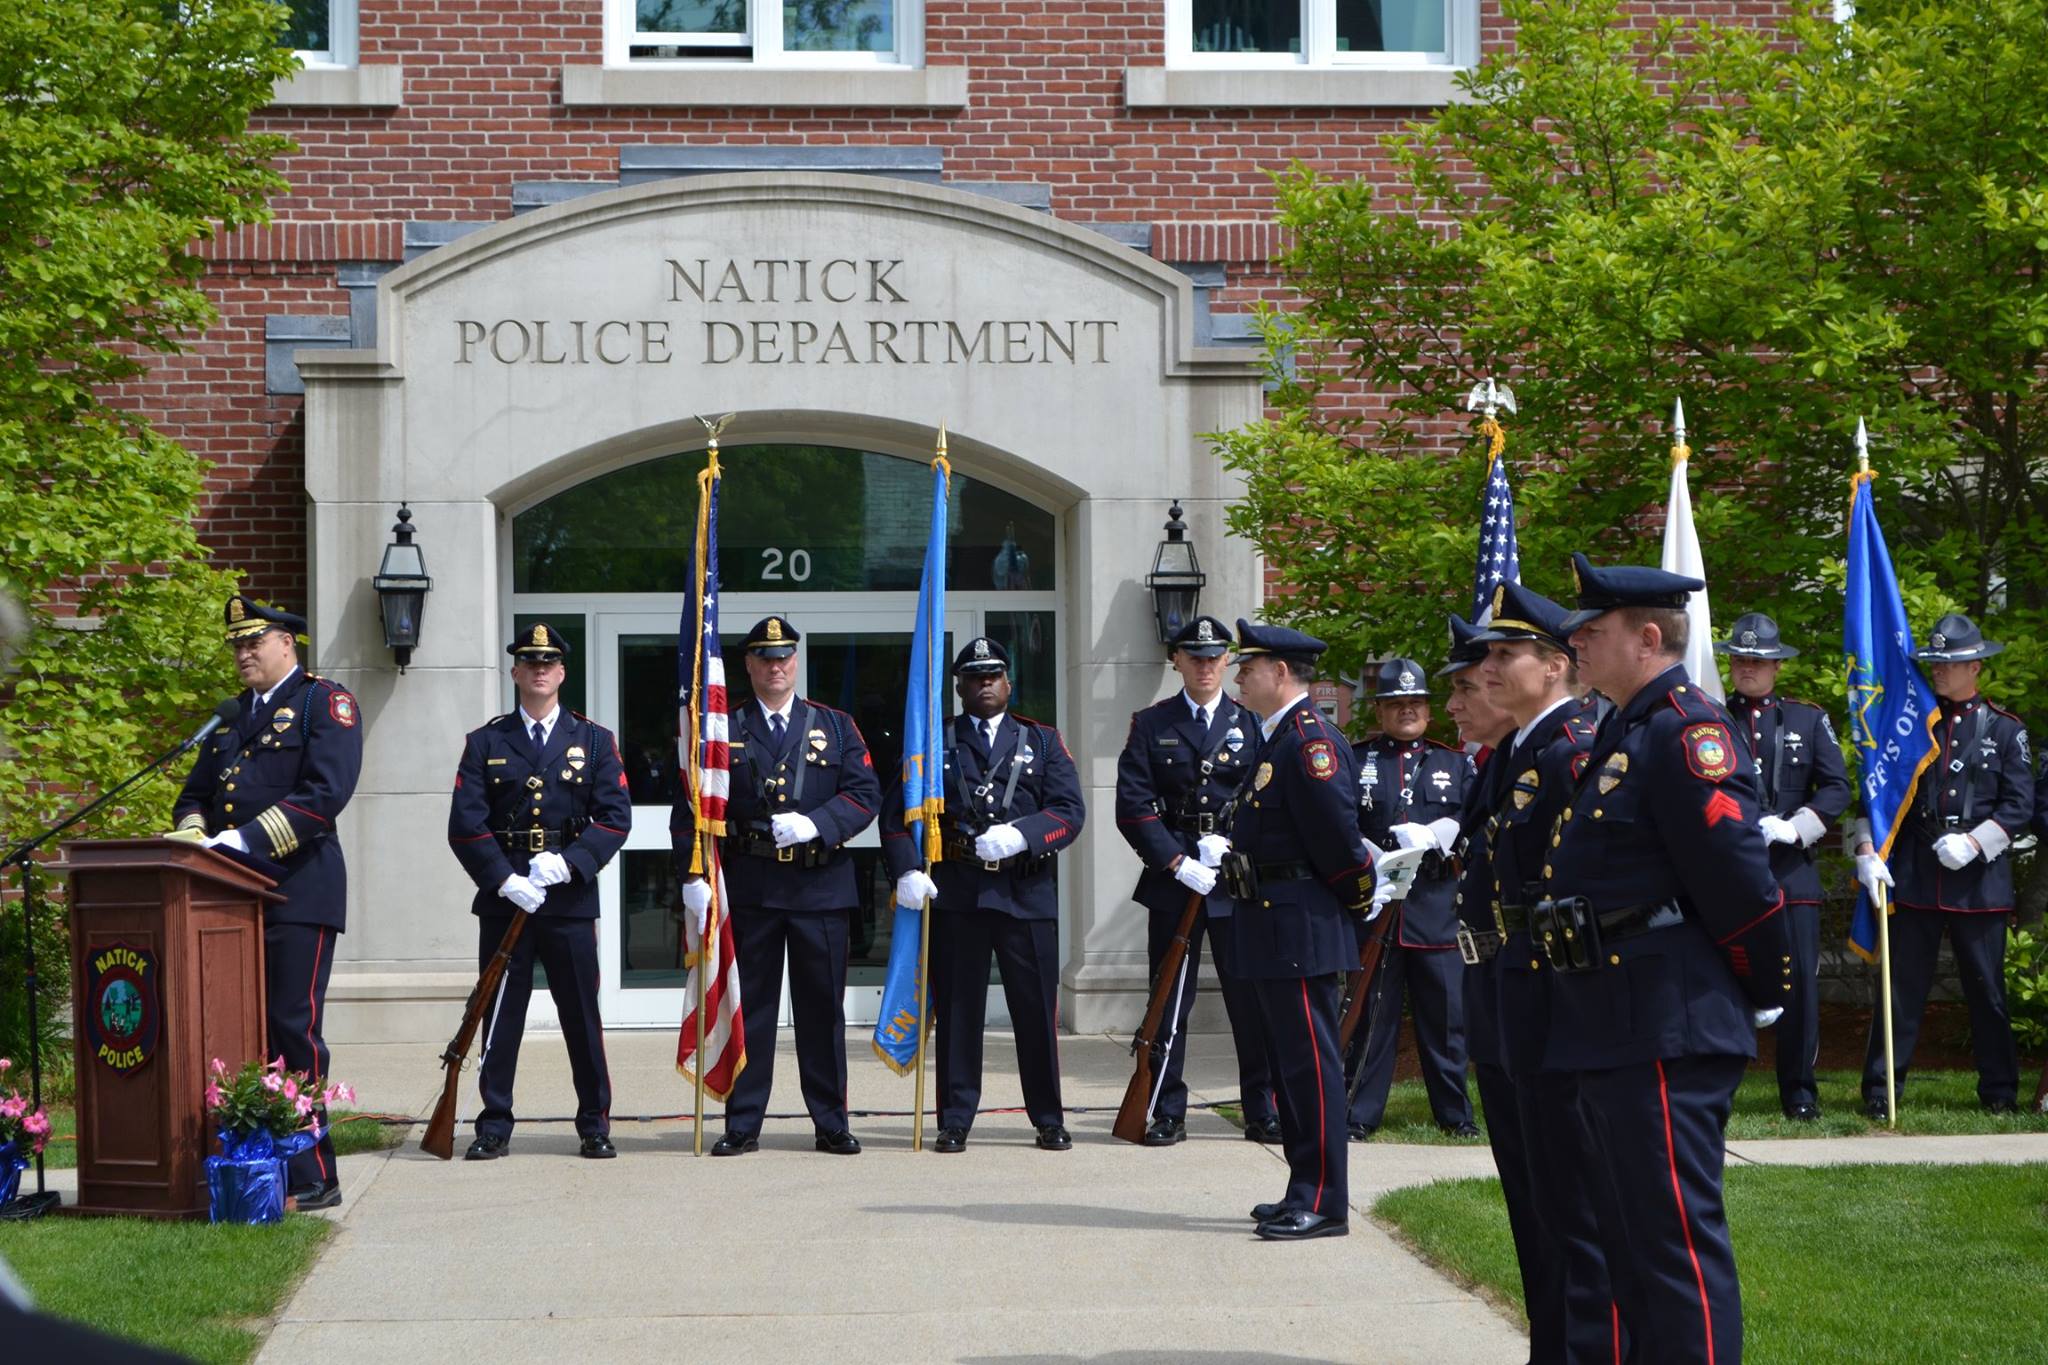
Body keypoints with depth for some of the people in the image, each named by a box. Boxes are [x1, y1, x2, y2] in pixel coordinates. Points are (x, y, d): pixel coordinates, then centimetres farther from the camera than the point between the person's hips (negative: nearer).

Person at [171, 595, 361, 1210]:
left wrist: (247, 840, -20)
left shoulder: (325, 702, -1)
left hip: (299, 889, -7)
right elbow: (195, 794, 21)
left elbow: (326, 793, -13)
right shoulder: (230, 717, 22)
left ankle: (313, 1176, -5)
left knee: (293, 1027, -9)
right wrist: (194, 835, -3)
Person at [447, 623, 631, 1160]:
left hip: (571, 897, 0)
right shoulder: (486, 742, 7)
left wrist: (570, 863, -15)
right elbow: (465, 824, -1)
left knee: (582, 1015, 2)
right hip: (502, 898, 0)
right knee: (500, 1015, 2)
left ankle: (595, 1126, 11)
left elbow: (615, 818, 0)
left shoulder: (594, 740, 8)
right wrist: (505, 880, -14)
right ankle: (494, 1127, 8)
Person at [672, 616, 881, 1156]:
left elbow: (865, 793, 2)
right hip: (748, 891, 0)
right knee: (749, 1007, 2)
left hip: (820, 887, 0)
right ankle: (742, 1125, 8)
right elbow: (689, 808, 3)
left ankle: (831, 1124, 11)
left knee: (823, 1008, 4)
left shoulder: (835, 727, 10)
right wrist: (693, 876, -8)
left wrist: (815, 823, -15)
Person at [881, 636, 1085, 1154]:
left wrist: (1021, 835, -16)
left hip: (1027, 892, 0)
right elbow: (896, 811, 5)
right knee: (956, 1011, 2)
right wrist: (907, 870, -10)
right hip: (955, 894, 0)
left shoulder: (1042, 741, 12)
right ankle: (954, 1123, 9)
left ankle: (1049, 1121, 13)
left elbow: (1070, 811, 2)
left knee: (1037, 1010, 2)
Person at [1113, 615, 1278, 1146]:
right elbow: (1134, 807, -2)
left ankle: (1262, 1112, 9)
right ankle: (1167, 1115, 8)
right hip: (1173, 879, 0)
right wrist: (1179, 863, -11)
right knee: (1168, 1001, 2)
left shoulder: (1251, 724, 10)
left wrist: (1230, 845, -10)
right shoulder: (1151, 725, 7)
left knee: (1252, 999, 0)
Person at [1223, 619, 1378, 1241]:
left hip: (1302, 931, -11)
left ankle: (1323, 1202, -3)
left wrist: (1354, 898, -8)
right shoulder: (1277, 739, 16)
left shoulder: (1313, 741, -16)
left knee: (1310, 1063, -7)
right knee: (1291, 1063, 15)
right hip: (1274, 927, 11)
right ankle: (1305, 1192, 22)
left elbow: (1336, 834, -19)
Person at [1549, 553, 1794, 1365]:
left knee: (1677, 1235, -8)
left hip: (1667, 1033, -10)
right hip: (1614, 1032, 10)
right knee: (1630, 1238, 17)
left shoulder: (1686, 730, -14)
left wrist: (1762, 991, -9)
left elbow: (1737, 873, -18)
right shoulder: (1621, 734, 18)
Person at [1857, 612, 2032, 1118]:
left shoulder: (2005, 730, 5)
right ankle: (1880, 1091, 4)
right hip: (1913, 877, 1)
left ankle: (1999, 1091, 17)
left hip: (1979, 878, -1)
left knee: (1986, 989, 6)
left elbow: (2019, 805, 0)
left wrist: (1974, 842, -13)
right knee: (1901, 987, 0)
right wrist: (1867, 849, -8)